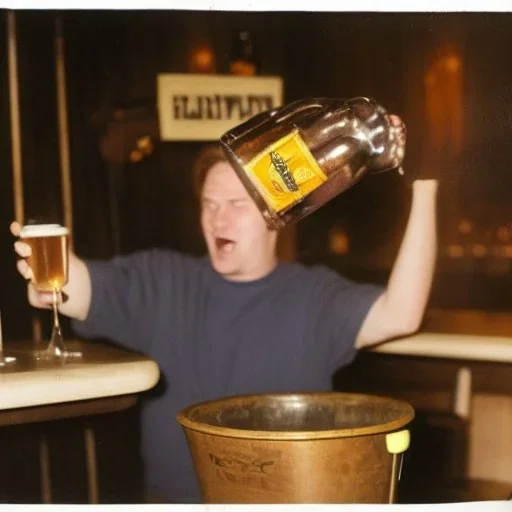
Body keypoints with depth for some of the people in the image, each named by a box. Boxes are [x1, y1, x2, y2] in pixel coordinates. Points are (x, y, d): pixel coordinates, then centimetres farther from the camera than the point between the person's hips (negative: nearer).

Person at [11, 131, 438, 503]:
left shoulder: (315, 296, 1)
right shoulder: (161, 281, 4)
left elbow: (399, 315, -14)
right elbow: (79, 286, -10)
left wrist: (424, 188, -20)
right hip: (176, 500, 1)